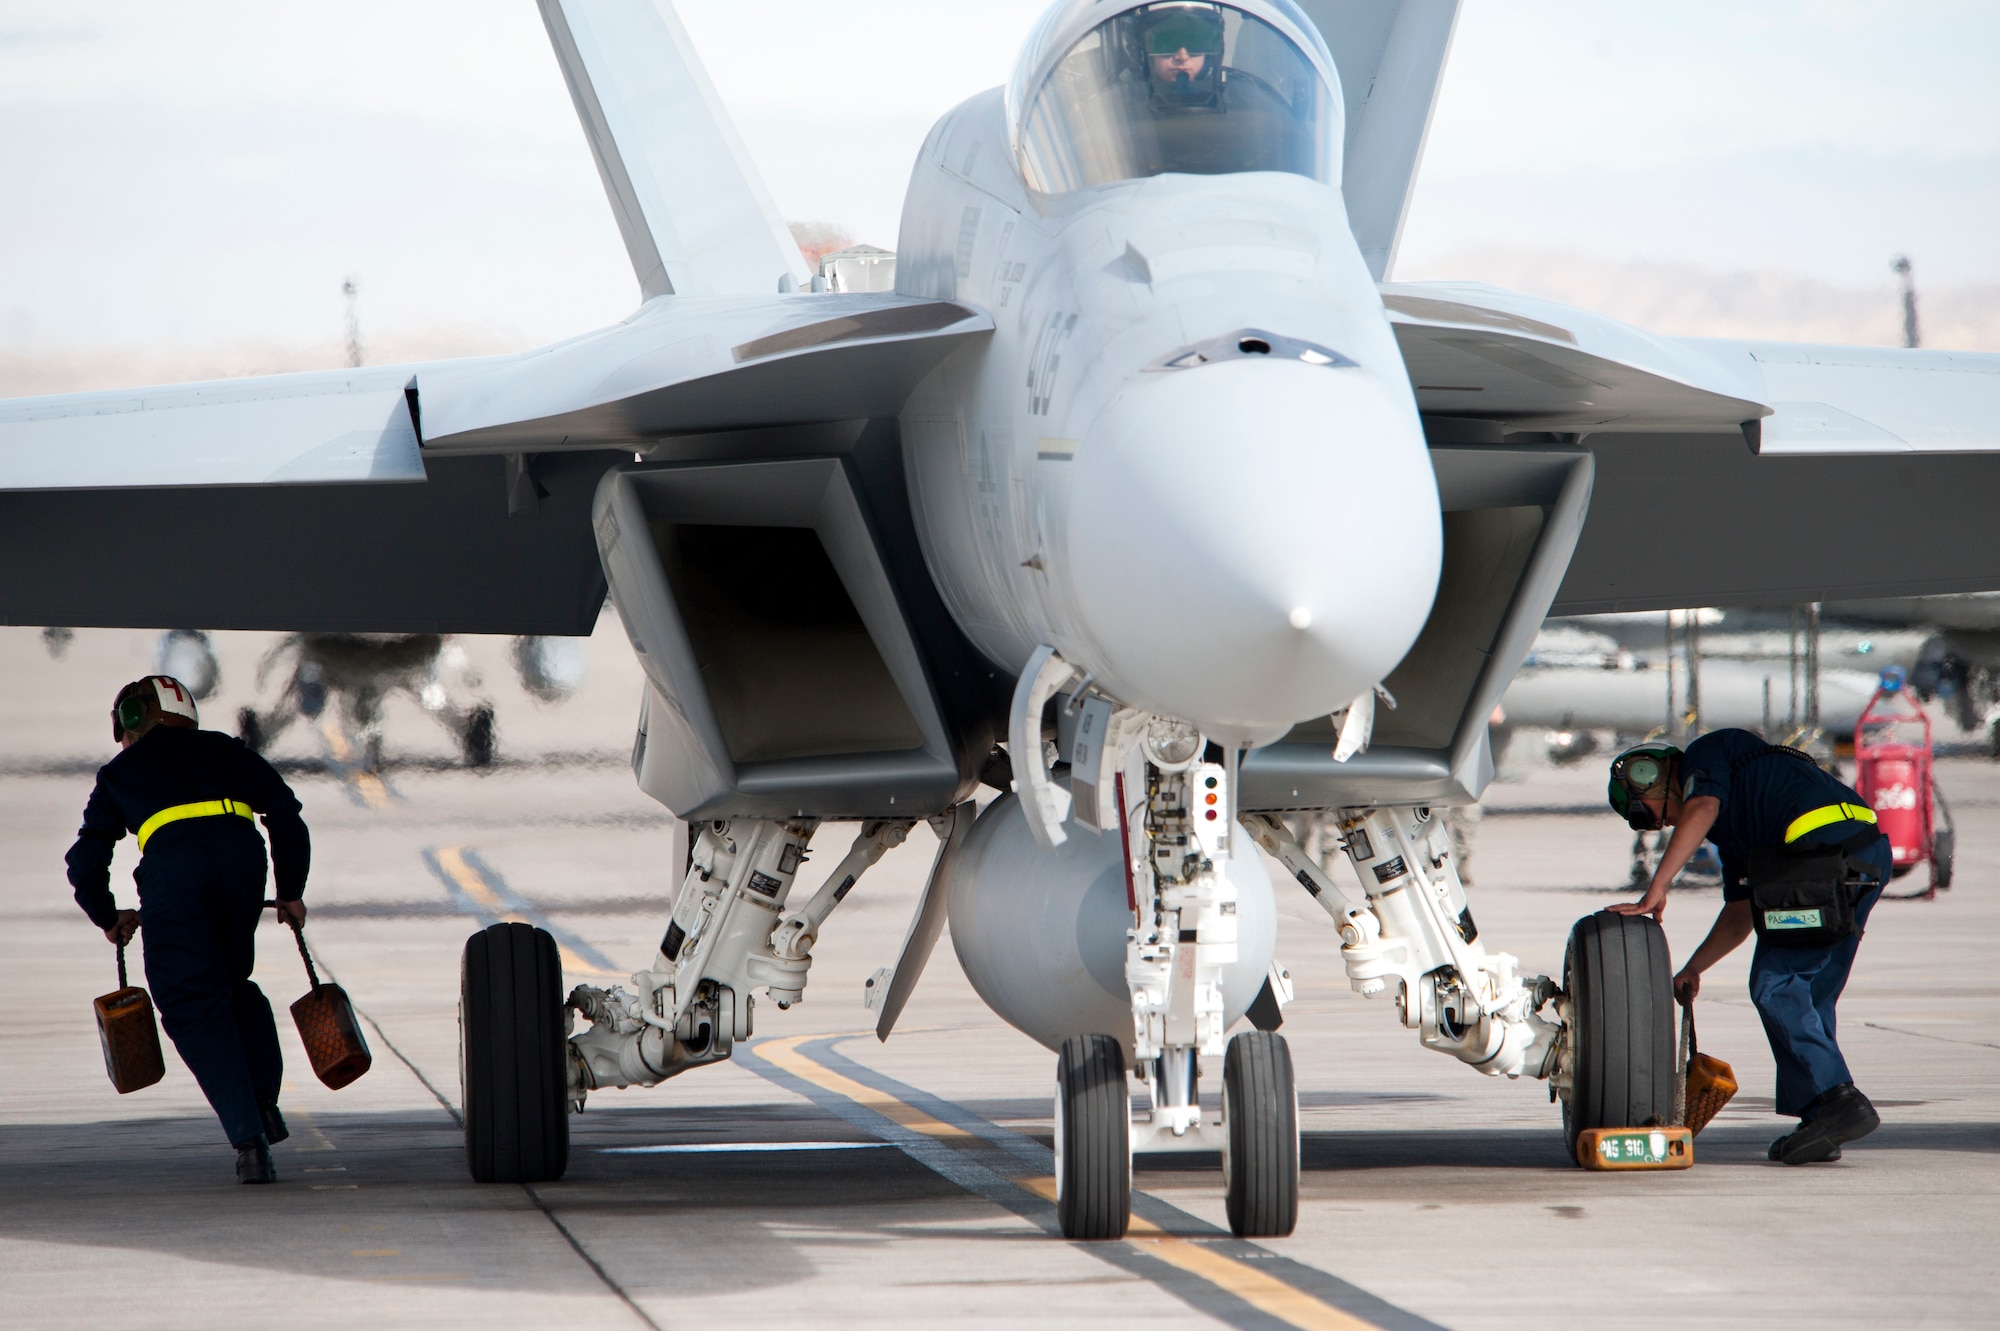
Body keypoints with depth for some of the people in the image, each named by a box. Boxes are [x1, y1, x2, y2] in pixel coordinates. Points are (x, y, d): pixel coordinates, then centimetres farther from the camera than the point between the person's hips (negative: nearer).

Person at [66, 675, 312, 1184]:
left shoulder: (119, 773, 27)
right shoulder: (225, 752, 30)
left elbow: (86, 860, 24)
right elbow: (286, 812, 21)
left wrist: (108, 918, 41)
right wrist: (290, 891, 29)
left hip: (172, 868, -2)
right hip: (241, 854, 2)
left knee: (196, 1010, 4)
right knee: (234, 983, 25)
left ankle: (248, 1139, -7)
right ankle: (264, 1101, 7)